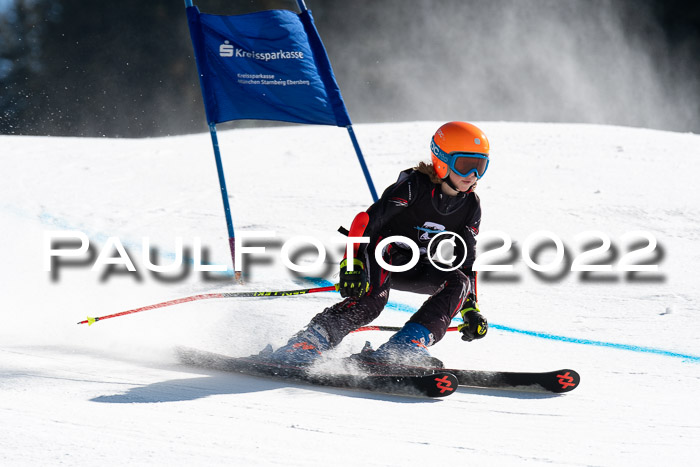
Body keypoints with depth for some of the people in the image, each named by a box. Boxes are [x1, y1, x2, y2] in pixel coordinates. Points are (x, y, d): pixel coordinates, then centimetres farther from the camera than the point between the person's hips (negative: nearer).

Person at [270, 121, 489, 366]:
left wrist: (470, 309, -3)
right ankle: (308, 342, -41)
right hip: (381, 254, -6)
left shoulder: (470, 207, -2)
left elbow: (466, 260, 6)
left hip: (412, 269, 6)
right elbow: (365, 220, -25)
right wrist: (351, 265, -36)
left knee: (457, 281, -21)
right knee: (373, 298, -35)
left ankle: (406, 346, -36)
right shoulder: (414, 185, -19)